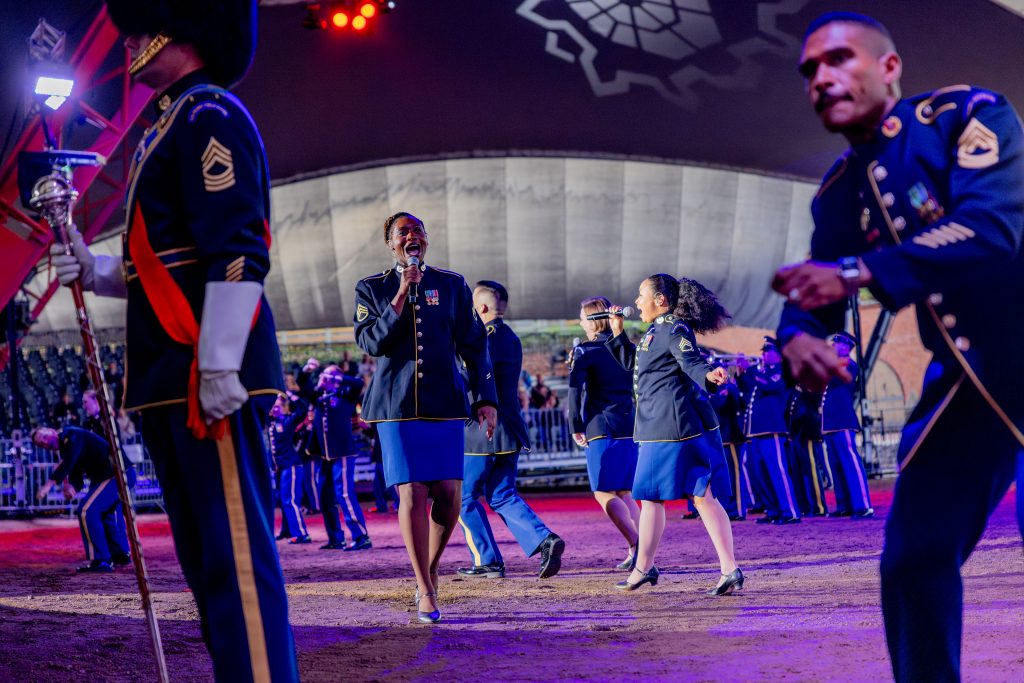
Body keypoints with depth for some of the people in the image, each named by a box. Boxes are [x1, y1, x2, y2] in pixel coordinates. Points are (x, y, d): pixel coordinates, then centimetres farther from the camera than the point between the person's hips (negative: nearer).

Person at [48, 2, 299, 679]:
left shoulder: (210, 115, -7)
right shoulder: (171, 128, 23)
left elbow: (236, 255, -17)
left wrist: (220, 367, -22)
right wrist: (93, 270, 10)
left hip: (211, 375, -10)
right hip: (170, 381, 10)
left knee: (236, 553, -10)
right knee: (204, 556, 13)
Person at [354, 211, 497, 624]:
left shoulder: (453, 285, 10)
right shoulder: (372, 289, 7)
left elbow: (474, 346, 10)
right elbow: (371, 343, -7)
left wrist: (486, 398, 4)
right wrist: (401, 296, -13)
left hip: (444, 402, 2)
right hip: (396, 404, -1)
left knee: (449, 495, -3)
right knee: (412, 494, -8)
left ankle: (431, 567, 22)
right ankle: (425, 591, 0)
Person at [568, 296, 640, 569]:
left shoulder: (585, 351, -3)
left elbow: (575, 388, -13)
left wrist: (577, 427, -6)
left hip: (601, 430, -6)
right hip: (631, 430, 6)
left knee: (604, 493, -4)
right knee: (625, 493, 13)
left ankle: (636, 545, -21)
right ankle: (638, 553, 5)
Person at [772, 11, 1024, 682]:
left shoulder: (968, 116, -11)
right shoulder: (840, 193, 9)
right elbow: (813, 291, 10)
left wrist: (859, 273, -31)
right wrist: (798, 337, -15)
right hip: (963, 378, 7)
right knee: (915, 557, 3)